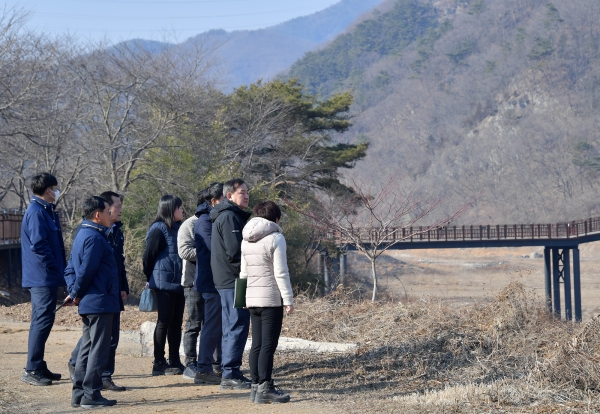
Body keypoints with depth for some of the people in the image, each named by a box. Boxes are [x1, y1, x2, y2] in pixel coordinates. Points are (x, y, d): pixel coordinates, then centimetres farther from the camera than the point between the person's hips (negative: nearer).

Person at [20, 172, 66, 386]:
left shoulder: (45, 211, 16)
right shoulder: (37, 212, -15)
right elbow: (38, 245, -21)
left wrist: (59, 270, 14)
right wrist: (54, 268, -14)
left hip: (43, 279, 10)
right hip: (43, 278, -10)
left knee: (41, 322, 14)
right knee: (42, 321, -10)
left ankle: (39, 367, 20)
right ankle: (32, 370, -8)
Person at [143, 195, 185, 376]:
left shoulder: (179, 228, 15)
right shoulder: (159, 229, -9)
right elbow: (148, 255, -9)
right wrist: (151, 278, 0)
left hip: (178, 283, 7)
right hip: (164, 284, -7)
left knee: (176, 322, 10)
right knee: (164, 321, -4)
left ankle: (174, 361, 16)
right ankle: (159, 363, 2)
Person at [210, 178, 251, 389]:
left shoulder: (232, 215, 19)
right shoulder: (229, 217, -14)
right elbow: (234, 251, -21)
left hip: (226, 280, 11)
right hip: (232, 279, -11)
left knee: (231, 327, 14)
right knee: (238, 326, -9)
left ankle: (230, 372, 19)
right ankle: (230, 374, -8)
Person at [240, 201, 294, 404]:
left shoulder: (246, 240, 11)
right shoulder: (275, 238, -9)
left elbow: (243, 272, 14)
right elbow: (281, 273, -13)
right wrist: (288, 299, -11)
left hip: (252, 299, 7)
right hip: (271, 299, -7)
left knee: (257, 344, 11)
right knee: (268, 345, -6)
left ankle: (256, 386, 13)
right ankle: (265, 389, -8)